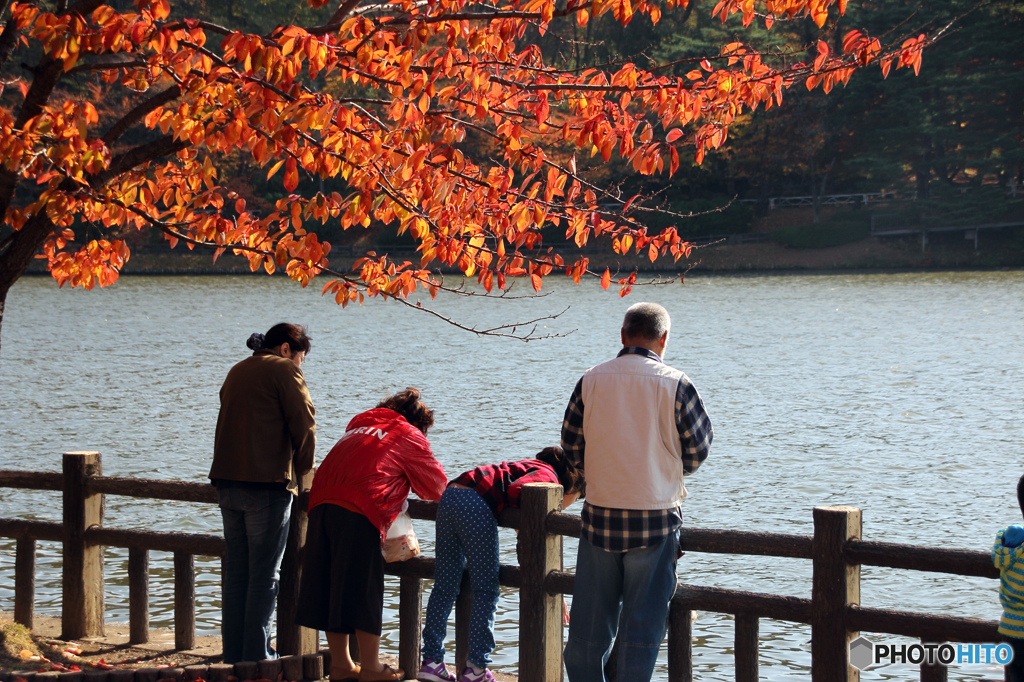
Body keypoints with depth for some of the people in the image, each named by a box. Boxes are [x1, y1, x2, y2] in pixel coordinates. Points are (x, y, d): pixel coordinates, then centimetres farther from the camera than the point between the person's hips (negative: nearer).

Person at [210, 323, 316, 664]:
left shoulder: (237, 371, 19)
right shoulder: (284, 370, -4)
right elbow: (303, 423, -10)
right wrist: (302, 469, 5)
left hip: (228, 482, 7)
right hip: (267, 483, -7)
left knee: (236, 572, 11)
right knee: (264, 574, -3)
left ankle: (233, 656, 13)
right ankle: (257, 658, -3)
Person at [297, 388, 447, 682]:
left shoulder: (358, 424, 31)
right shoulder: (410, 435, 14)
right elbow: (437, 487, 19)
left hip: (321, 503, 6)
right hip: (359, 513, -6)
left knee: (330, 584, 11)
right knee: (364, 590, 0)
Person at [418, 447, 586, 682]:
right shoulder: (549, 476, 4)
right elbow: (515, 491, -19)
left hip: (450, 496, 9)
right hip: (474, 504, -9)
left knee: (445, 585, 12)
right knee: (486, 590, 2)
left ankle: (431, 662, 14)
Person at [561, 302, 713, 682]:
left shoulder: (592, 381, -1)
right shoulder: (674, 384, -7)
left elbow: (572, 449, 6)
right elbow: (697, 451, -1)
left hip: (599, 515, 2)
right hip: (655, 517, -2)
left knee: (589, 622, 11)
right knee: (642, 623, 4)